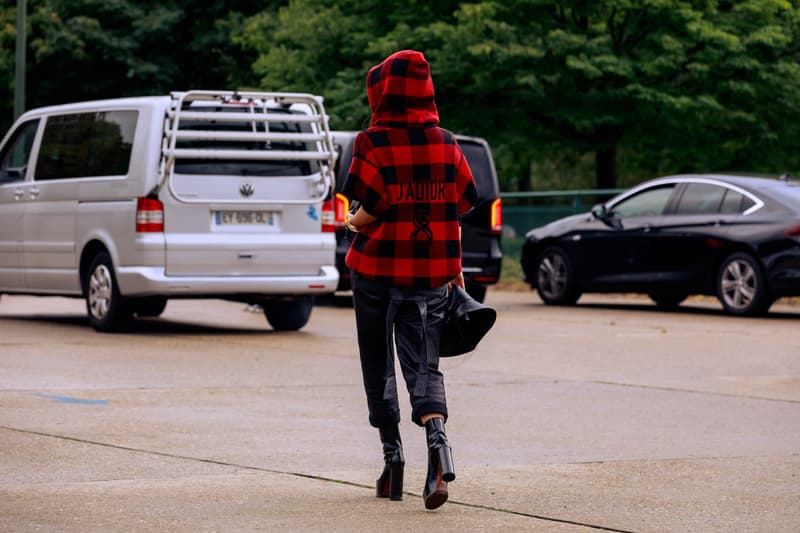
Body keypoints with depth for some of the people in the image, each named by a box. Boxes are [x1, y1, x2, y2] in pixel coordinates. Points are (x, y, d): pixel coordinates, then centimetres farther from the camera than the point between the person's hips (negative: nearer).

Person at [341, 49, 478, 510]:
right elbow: (462, 205, 4)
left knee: (379, 367, 12)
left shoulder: (373, 142, -9)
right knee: (424, 362, 1)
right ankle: (437, 438, -26)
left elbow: (374, 206, -17)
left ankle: (393, 458, 14)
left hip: (380, 269, -3)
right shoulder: (446, 143, 3)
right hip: (432, 271, 3)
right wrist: (455, 267, 11)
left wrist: (356, 223, 5)